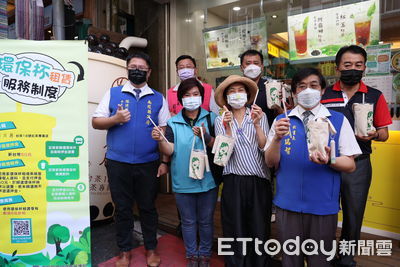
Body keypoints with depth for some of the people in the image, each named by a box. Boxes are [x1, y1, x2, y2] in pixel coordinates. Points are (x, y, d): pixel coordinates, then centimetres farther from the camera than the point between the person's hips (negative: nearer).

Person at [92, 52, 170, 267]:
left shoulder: (158, 98, 6)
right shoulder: (113, 93, 5)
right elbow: (95, 122, 4)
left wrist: (165, 161, -2)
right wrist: (115, 119, -15)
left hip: (148, 163, 0)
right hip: (118, 163, 0)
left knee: (148, 207, 13)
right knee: (122, 208, 12)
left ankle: (151, 249, 31)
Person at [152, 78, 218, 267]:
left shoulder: (211, 118, -1)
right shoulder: (173, 122, 1)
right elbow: (169, 150, -8)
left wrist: (206, 137, -22)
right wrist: (160, 140, -27)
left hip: (207, 180, 0)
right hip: (183, 181, 1)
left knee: (206, 221, 16)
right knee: (188, 221, 16)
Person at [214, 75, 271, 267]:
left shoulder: (260, 115, 5)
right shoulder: (220, 120, 4)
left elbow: (265, 147, -5)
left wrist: (256, 124, -17)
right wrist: (228, 126, -19)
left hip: (259, 182, 1)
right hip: (233, 183, 0)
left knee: (260, 232, 9)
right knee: (236, 234, 8)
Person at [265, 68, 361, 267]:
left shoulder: (338, 120, -2)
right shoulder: (281, 121, 1)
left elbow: (350, 165, -2)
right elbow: (271, 162, -3)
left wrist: (328, 161, -23)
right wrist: (277, 138, -21)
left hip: (323, 206, 0)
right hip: (287, 204, 1)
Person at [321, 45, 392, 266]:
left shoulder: (375, 96, 3)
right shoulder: (324, 95, 0)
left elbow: (384, 133, 6)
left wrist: (374, 134, -14)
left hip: (358, 165, 1)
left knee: (354, 216, 14)